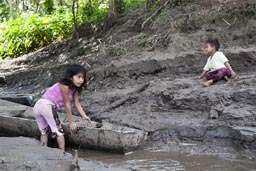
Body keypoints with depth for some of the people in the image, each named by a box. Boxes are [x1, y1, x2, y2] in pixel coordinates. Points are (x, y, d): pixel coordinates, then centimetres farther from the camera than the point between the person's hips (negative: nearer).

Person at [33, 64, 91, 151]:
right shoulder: (64, 86, -12)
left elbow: (77, 103, 12)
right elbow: (67, 105, -9)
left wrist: (84, 116, 3)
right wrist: (71, 122, -4)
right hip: (47, 105, -9)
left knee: (44, 131, 21)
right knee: (58, 131, -2)